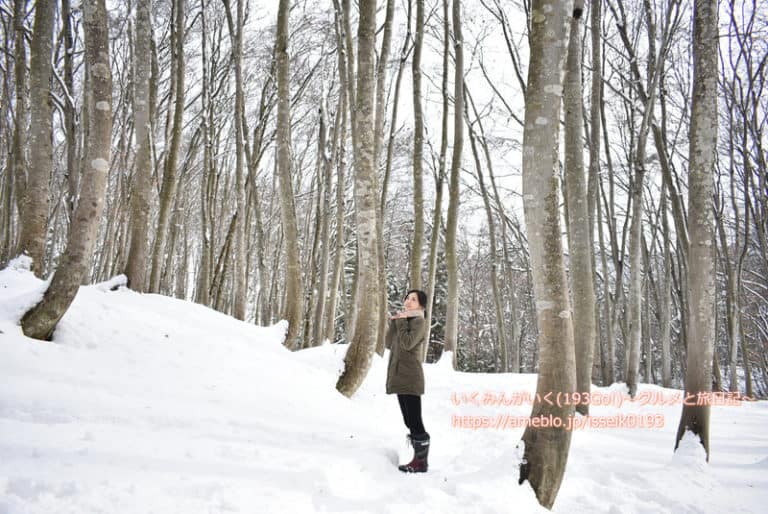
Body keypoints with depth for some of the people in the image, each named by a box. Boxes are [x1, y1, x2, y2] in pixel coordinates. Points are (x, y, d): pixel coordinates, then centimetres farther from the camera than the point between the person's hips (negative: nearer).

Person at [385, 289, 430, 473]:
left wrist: (401, 322, -9)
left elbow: (407, 343, -20)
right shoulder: (403, 321, 19)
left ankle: (421, 461, -3)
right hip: (399, 376, 9)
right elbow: (390, 344, 11)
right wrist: (393, 322, 4)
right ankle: (418, 458, 16)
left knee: (414, 421, -8)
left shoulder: (419, 321, -5)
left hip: (410, 378, -9)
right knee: (409, 421, 10)